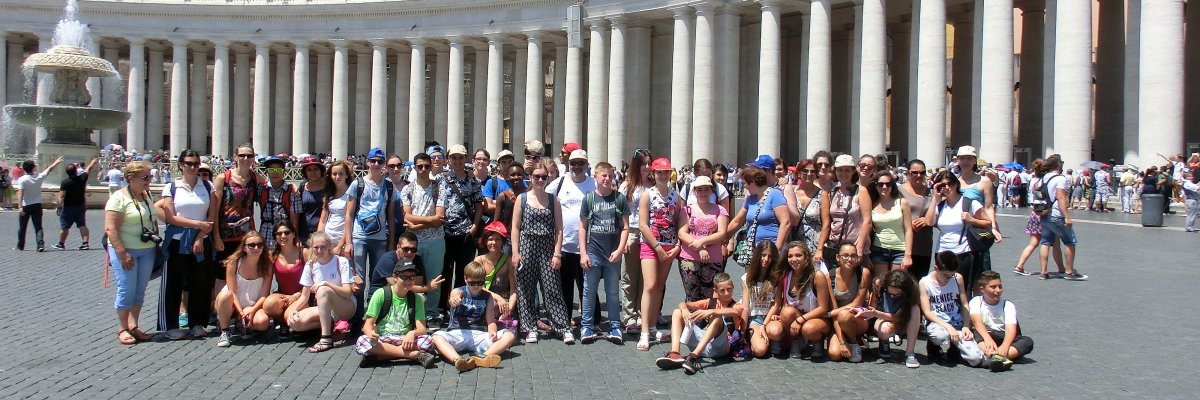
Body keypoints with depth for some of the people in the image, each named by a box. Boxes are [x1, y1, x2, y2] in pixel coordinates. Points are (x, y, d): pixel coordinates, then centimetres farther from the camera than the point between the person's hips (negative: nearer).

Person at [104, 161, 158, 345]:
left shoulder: (146, 196, 10)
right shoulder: (119, 198, -13)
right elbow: (110, 228, -18)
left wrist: (156, 243, 11)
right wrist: (122, 254, -21)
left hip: (147, 251, 7)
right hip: (126, 251, -7)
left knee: (140, 291, 9)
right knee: (127, 290, -3)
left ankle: (133, 326, 18)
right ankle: (122, 329, 9)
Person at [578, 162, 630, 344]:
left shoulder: (620, 198, 2)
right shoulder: (589, 198, 2)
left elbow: (625, 227, 3)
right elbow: (583, 227, 4)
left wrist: (620, 250, -8)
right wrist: (583, 253, -2)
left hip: (613, 254, 0)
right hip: (593, 252, 0)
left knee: (613, 291, 8)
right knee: (589, 291, 6)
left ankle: (615, 326, 16)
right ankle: (587, 326, 14)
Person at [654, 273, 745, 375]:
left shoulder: (735, 305, 7)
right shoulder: (711, 302, 19)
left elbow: (735, 312, -22)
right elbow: (682, 304, 11)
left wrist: (711, 312, -36)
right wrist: (685, 310, -15)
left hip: (719, 346, -5)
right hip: (701, 342, 5)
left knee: (717, 318, -32)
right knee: (677, 312, 0)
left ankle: (694, 355, -46)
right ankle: (674, 354, -22)